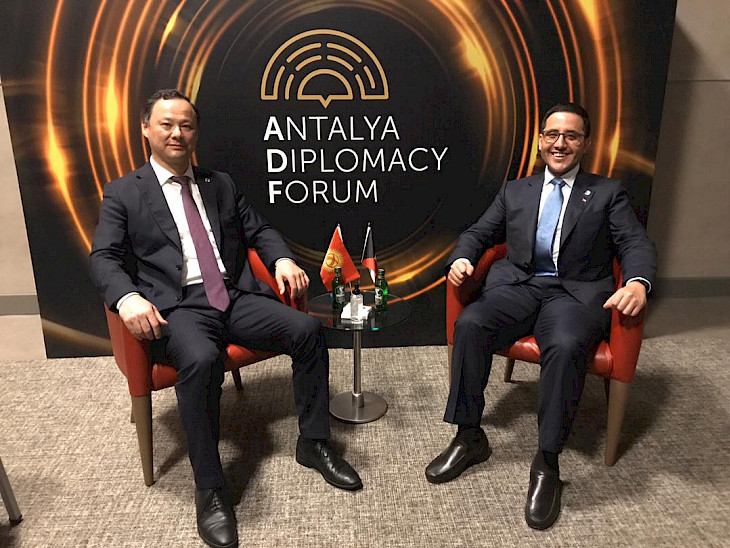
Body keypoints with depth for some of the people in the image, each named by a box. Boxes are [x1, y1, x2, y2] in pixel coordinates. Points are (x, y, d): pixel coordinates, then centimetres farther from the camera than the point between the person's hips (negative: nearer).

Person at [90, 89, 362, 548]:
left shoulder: (221, 184, 20)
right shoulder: (123, 194, 10)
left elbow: (259, 230, 19)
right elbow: (104, 258, 1)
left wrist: (282, 259, -3)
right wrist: (127, 297, -22)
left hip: (235, 296, 4)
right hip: (178, 306, -3)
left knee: (307, 329, -19)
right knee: (201, 361, -36)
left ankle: (313, 442, -1)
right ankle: (210, 488, -16)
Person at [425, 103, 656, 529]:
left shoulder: (608, 193, 15)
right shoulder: (515, 191, 22)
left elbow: (637, 244, 4)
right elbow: (479, 233, 18)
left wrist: (638, 282, -19)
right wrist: (462, 258, -6)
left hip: (576, 293, -2)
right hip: (518, 286, 2)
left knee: (567, 346, -35)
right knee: (469, 325, -28)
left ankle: (547, 463, -21)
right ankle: (469, 438, -13)